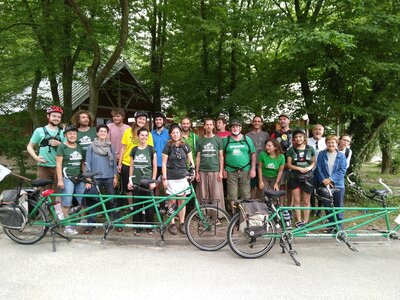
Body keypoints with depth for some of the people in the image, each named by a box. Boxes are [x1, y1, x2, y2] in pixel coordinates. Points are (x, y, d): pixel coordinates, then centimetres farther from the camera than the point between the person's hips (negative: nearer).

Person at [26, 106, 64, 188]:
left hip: (58, 166, 1)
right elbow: (30, 146, 7)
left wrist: (59, 144, -10)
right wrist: (36, 157, -9)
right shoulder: (39, 130, 4)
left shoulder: (62, 133, 10)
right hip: (44, 166, -1)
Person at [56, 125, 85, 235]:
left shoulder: (79, 147, 14)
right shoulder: (62, 147, -2)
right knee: (67, 203, 0)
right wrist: (60, 180, -13)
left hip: (79, 178, 5)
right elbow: (59, 164, -7)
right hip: (67, 178, -5)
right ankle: (67, 226, 8)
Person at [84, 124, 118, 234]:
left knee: (112, 200, 4)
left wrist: (115, 176, 2)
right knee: (92, 201, 3)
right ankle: (91, 223, 15)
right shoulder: (91, 146, 1)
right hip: (95, 178, -1)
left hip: (109, 177, 1)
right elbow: (88, 163, 0)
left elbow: (114, 162, 8)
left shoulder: (110, 146, 7)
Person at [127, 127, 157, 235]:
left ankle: (150, 227, 17)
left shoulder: (151, 149, 0)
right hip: (136, 182, 2)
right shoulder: (134, 150, 7)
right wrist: (130, 180, 5)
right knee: (136, 205, 5)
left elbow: (155, 166, 0)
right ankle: (137, 227, 17)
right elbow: (131, 166, 11)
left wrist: (153, 181, -6)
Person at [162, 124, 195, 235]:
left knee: (182, 201, 7)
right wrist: (164, 178, -7)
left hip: (183, 177, 2)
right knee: (172, 202, 2)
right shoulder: (168, 147, -1)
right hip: (171, 178, -2)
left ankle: (182, 223, 17)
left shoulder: (185, 146, 6)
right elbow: (164, 163, -2)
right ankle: (172, 224, 13)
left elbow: (191, 161, 8)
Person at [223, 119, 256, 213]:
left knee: (245, 194, 3)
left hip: (245, 171, 1)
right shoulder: (226, 140, 5)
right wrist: (223, 169, -1)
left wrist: (253, 169, -1)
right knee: (232, 195, 1)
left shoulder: (247, 139, 7)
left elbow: (253, 154, 7)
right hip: (231, 171, 0)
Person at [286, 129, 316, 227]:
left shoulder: (310, 149, 2)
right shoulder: (291, 150, 0)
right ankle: (299, 221, 14)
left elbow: (314, 162, 8)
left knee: (306, 201, 7)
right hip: (295, 177, 0)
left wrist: (310, 167, -13)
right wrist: (299, 168, -16)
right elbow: (289, 164, -1)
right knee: (297, 201, 4)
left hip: (307, 177, 0)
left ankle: (305, 221, 18)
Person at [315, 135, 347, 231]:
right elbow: (318, 168, -2)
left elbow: (342, 170, -7)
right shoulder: (321, 154, 2)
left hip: (338, 184, -1)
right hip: (325, 184, 1)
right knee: (327, 206, 8)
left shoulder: (341, 156, 0)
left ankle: (339, 226, 19)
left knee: (338, 206, 5)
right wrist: (323, 180, -14)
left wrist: (331, 179, -16)